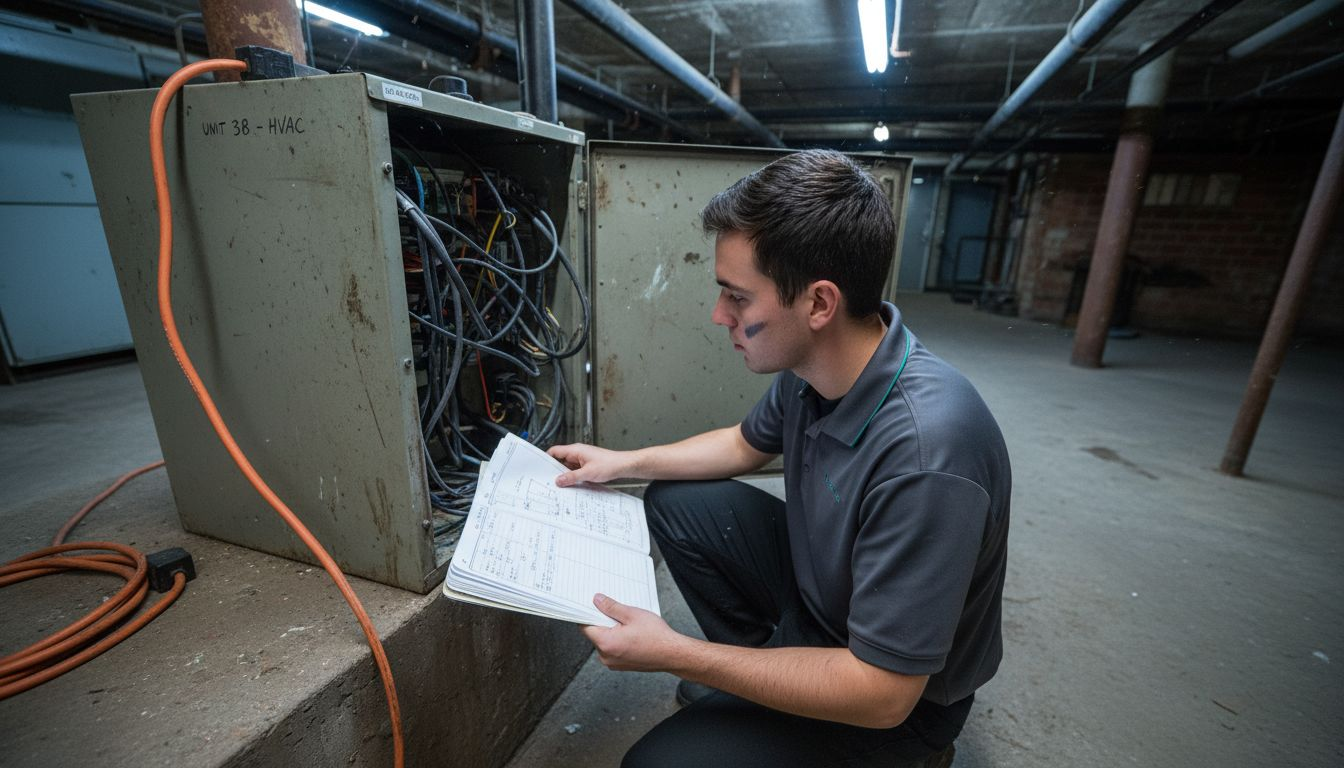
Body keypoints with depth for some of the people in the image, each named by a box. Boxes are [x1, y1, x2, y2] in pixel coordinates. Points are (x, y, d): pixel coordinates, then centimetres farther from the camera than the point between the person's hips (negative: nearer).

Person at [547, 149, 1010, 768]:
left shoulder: (923, 456, -39)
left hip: (897, 701, -6)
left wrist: (676, 657, -26)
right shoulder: (810, 366, -15)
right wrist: (623, 462, 2)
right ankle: (761, 662, 15)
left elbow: (882, 694, -30)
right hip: (814, 577, 7)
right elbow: (748, 444, 7)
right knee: (675, 504, 1)